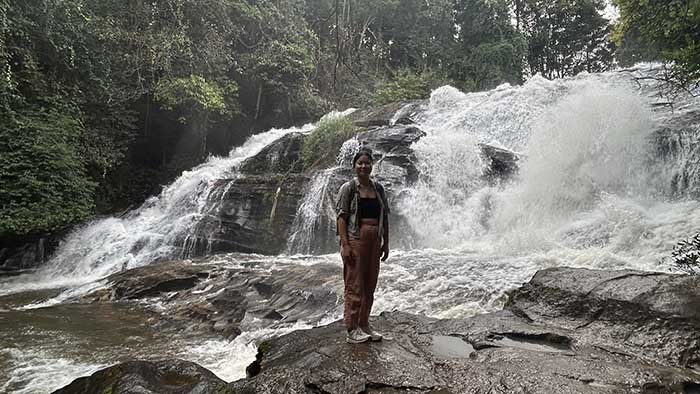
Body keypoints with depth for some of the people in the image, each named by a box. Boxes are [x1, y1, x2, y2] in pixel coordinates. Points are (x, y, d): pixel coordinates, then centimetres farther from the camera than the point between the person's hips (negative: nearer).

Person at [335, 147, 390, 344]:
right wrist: (345, 244, -16)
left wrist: (385, 243, 10)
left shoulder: (378, 188, 10)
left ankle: (364, 324, 25)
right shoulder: (348, 188, -4)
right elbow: (341, 216, -9)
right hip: (355, 239, -5)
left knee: (370, 285, 12)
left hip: (374, 240, 6)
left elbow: (384, 216, 14)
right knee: (354, 286, -2)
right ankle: (352, 330, 7)